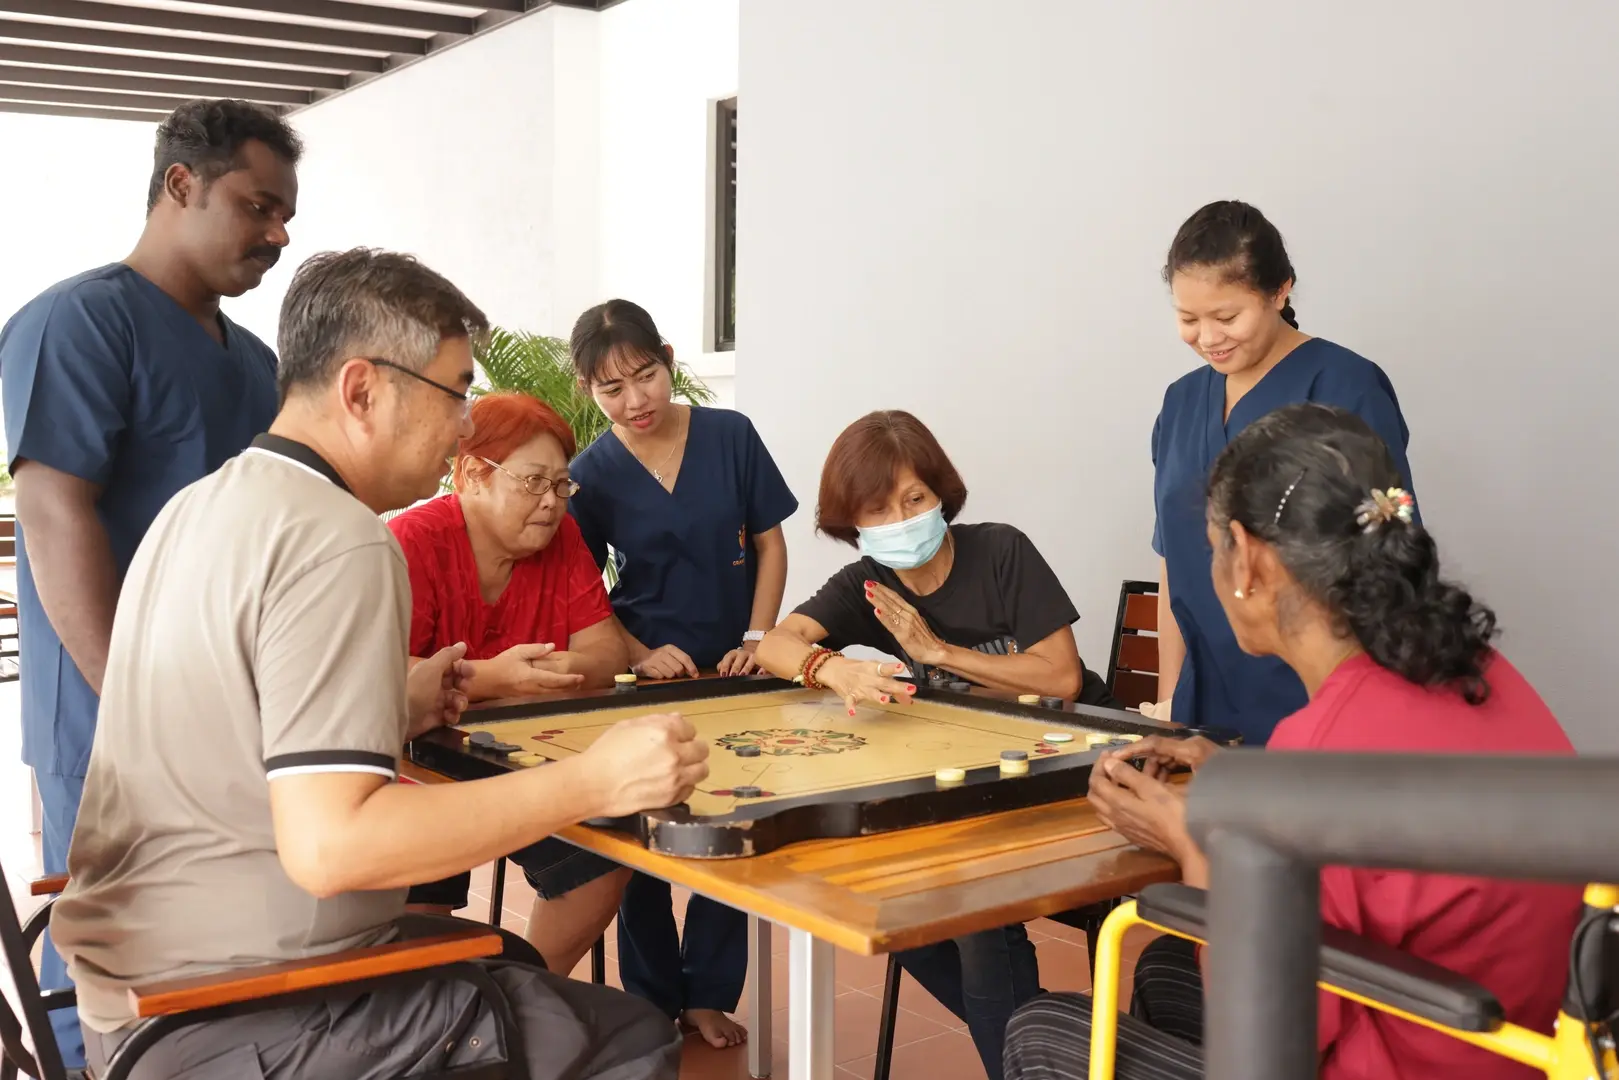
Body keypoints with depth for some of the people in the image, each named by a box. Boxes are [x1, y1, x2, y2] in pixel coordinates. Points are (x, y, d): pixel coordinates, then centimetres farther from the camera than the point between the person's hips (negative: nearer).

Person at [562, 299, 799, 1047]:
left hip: (732, 675, 1)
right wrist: (641, 655, -16)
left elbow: (769, 544, 2)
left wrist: (756, 638, -8)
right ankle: (654, 1003, 23)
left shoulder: (731, 436, -5)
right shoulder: (590, 474, -6)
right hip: (645, 682, 0)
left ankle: (709, 995, 23)